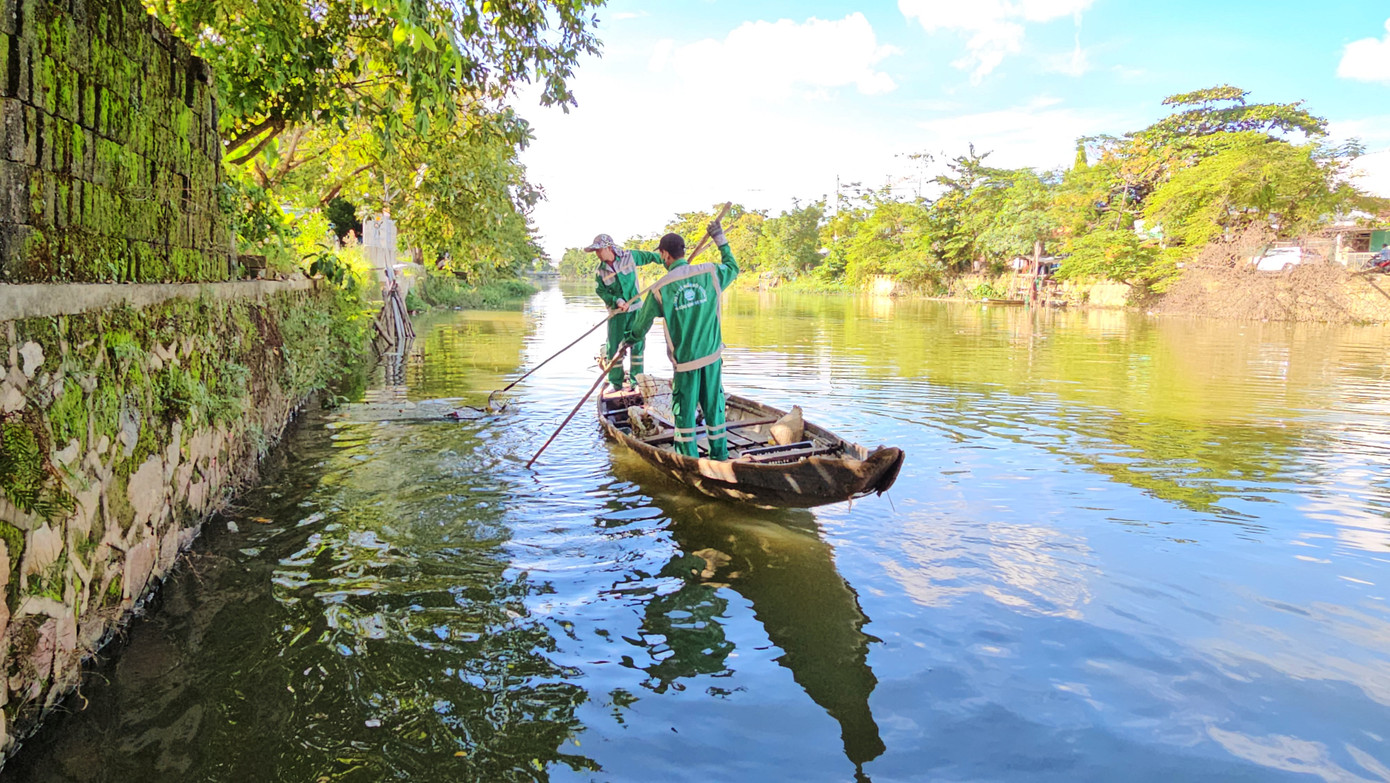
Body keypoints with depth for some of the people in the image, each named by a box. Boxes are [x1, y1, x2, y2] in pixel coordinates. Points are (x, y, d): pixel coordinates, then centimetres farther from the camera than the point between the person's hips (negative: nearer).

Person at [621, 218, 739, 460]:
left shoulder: (660, 289, -9)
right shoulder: (710, 272, -4)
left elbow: (641, 326, 3)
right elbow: (733, 268, 19)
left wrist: (629, 341, 24)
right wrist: (721, 241, 30)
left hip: (685, 359, -3)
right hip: (713, 354, 3)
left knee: (684, 409, 8)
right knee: (714, 405, 11)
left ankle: (689, 458, 13)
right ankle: (720, 455, 18)